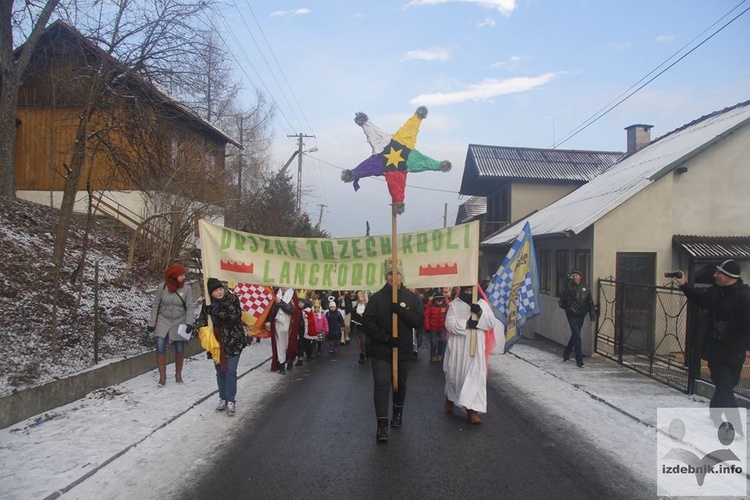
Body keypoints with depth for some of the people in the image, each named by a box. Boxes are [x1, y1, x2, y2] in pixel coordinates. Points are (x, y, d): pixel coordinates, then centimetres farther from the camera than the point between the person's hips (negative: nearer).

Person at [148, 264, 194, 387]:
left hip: (179, 322, 0)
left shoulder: (186, 289, -10)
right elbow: (155, 305, 0)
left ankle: (178, 374, 29)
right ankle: (162, 376, 4)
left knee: (180, 349, 7)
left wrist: (189, 323, -21)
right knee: (160, 347, -11)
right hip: (163, 320, 0)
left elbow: (190, 307, -10)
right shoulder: (162, 288, -8)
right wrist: (152, 323, 0)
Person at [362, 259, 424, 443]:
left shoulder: (412, 298, 1)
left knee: (400, 384, 18)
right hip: (381, 351, -2)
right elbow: (367, 321, -9)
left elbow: (419, 320, -8)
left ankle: (397, 413, 41)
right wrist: (386, 338, -18)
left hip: (403, 351, 2)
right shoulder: (377, 297, -3)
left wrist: (401, 311, -23)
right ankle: (382, 424, -5)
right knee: (382, 385, -9)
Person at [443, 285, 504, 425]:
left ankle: (472, 409, -6)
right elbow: (449, 324, -11)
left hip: (476, 347, 1)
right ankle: (450, 397, 38)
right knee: (454, 373, 11)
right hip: (458, 346, 0)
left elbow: (492, 323, -2)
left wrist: (480, 312, -16)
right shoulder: (454, 304, 0)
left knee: (475, 375, -7)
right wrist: (467, 323, -17)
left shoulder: (482, 303, 6)